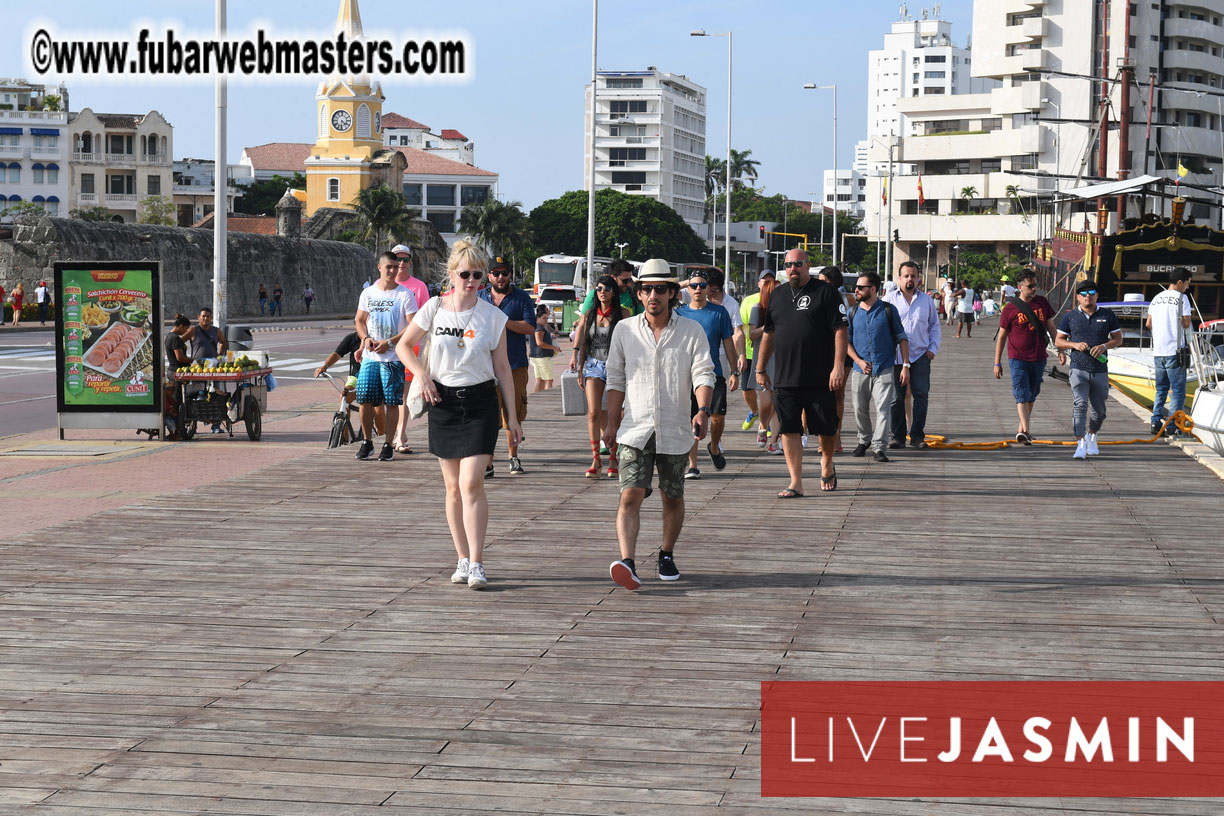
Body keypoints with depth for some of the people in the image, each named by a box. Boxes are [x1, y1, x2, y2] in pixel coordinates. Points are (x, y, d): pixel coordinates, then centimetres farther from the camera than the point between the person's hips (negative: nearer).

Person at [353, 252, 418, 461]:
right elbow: (359, 320, 17)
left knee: (391, 402, -2)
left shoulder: (405, 294, -3)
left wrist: (389, 342, -15)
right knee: (365, 400, 1)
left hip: (393, 358, -4)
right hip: (370, 357, 4)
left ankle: (388, 445, 5)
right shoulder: (368, 293, 10)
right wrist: (366, 338, -3)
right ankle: (367, 442, 15)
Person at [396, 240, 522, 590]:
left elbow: (502, 368, 3)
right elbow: (404, 345, 11)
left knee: (472, 483, -13)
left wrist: (512, 417, 1)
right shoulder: (434, 308, 0)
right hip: (443, 401, 2)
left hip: (481, 403, -2)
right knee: (454, 487, 7)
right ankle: (463, 559, 17)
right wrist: (421, 374, -7)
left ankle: (477, 565, -11)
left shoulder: (493, 316, -2)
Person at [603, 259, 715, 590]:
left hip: (675, 432, 0)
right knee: (630, 496, -15)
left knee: (673, 498, 12)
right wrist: (612, 423, 10)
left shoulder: (692, 331, 1)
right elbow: (616, 379, 12)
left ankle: (667, 555, 32)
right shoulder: (624, 330, 6)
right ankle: (627, 562, -24)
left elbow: (703, 375, -6)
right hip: (635, 429, 0)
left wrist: (703, 411, -23)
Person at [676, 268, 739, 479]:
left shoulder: (719, 312, 4)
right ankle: (692, 465, 6)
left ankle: (714, 447, 25)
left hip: (714, 374, 0)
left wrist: (734, 372, 2)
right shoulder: (680, 313, 6)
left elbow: (728, 343, 7)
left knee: (718, 416, -6)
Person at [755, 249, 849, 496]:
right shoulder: (777, 296, 13)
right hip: (784, 379, 4)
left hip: (820, 378, -4)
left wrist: (838, 366, -15)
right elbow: (768, 334, 21)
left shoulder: (825, 293, -2)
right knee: (788, 430, -2)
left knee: (826, 428, 7)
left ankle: (827, 463, 35)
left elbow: (840, 330, -7)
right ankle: (796, 483, 1)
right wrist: (761, 368, 21)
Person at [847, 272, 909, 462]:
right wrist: (859, 361, -4)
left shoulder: (888, 310, 0)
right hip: (860, 371, 3)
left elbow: (902, 338, 3)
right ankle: (864, 440, 29)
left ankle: (878, 446, -7)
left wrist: (905, 366, -3)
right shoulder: (853, 313, 7)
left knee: (883, 408, -10)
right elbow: (846, 341, 11)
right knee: (860, 409, 8)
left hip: (884, 370, -3)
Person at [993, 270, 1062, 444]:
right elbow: (1001, 336, 1)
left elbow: (1051, 328, 17)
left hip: (1039, 358, 4)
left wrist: (1061, 349, 11)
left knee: (1032, 396, 12)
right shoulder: (1010, 308, -4)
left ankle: (1021, 429, 24)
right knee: (1022, 395, -15)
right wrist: (997, 363, 0)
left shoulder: (1042, 303, 7)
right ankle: (1025, 431, -25)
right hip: (1017, 358, -4)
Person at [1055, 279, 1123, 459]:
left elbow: (1118, 339, 11)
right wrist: (1075, 345, -11)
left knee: (1099, 411, 11)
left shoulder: (1107, 316, 7)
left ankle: (1092, 435, 38)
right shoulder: (1070, 317, 5)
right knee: (1080, 404, -19)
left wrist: (1104, 346, -10)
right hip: (1079, 369, -2)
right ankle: (1080, 444, -23)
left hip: (1100, 370, 2)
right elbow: (1058, 341, 8)